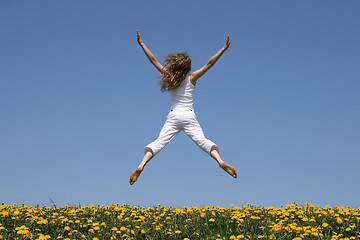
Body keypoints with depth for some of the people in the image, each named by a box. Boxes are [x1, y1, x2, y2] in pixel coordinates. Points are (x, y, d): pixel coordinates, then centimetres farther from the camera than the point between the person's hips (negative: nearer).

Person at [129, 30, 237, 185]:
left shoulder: (169, 76, 5)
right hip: (189, 116, -1)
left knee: (159, 142, -4)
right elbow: (209, 64, 0)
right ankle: (220, 162, -24)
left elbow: (153, 61, 6)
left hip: (173, 116, 1)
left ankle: (141, 166, -18)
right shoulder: (192, 78, 1)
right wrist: (223, 50, 0)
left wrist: (142, 44, 11)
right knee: (202, 140, -6)